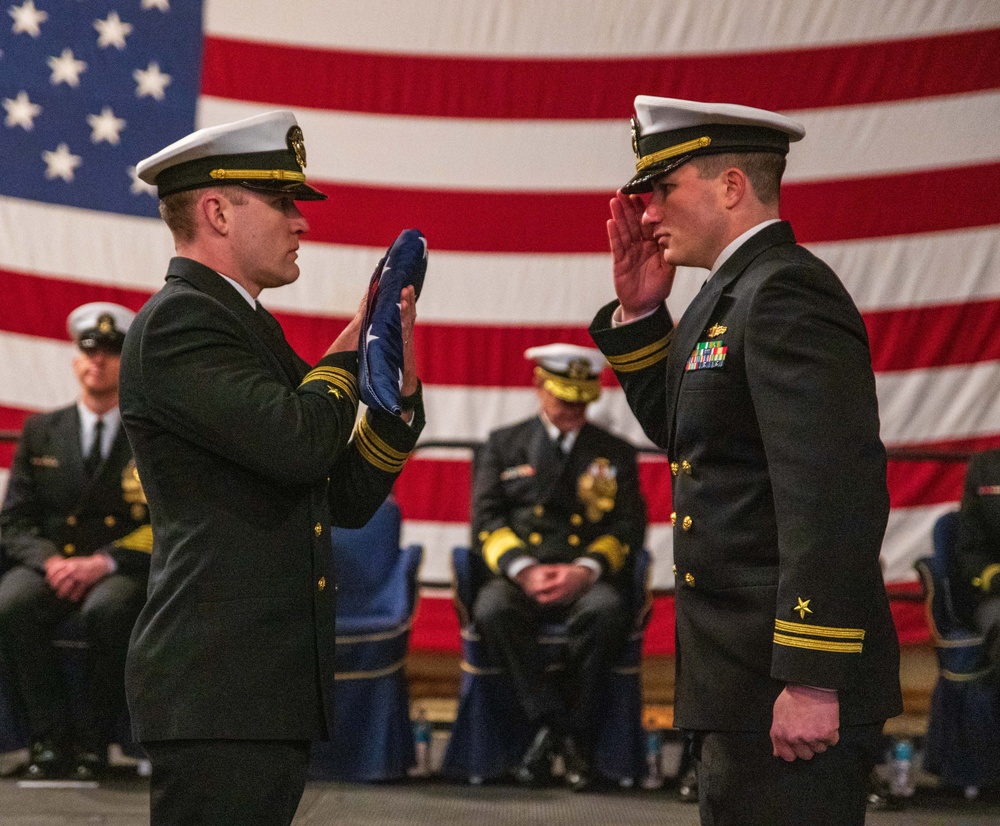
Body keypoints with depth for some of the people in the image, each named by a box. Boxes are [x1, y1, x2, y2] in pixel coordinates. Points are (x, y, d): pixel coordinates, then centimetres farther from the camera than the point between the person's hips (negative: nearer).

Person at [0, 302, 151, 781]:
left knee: (107, 610, -38)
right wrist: (50, 561, -13)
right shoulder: (41, 432, 15)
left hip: (124, 568, -2)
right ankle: (50, 736, -22)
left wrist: (104, 562, -18)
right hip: (52, 562, 3)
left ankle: (92, 739, -23)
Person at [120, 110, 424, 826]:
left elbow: (346, 499, 20)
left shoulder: (249, 329, 21)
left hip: (276, 692, 10)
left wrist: (399, 389, 5)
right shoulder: (176, 323, -10)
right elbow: (299, 443, -24)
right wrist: (350, 349, -5)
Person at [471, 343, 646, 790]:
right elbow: (487, 519, 5)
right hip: (519, 575, 0)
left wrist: (585, 570, -14)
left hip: (588, 580, 0)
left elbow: (628, 527, 7)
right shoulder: (503, 445, 17)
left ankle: (562, 731, -23)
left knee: (607, 611, -37)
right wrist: (524, 569, -14)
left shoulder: (616, 454, 18)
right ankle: (555, 725, -27)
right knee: (493, 609, -36)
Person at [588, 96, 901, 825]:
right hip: (744, 683, 10)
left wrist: (813, 680, -26)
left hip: (789, 688, -10)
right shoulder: (738, 289, 15)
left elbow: (834, 492, -24)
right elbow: (684, 432, 25)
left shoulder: (787, 293, -17)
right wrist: (638, 314, 11)